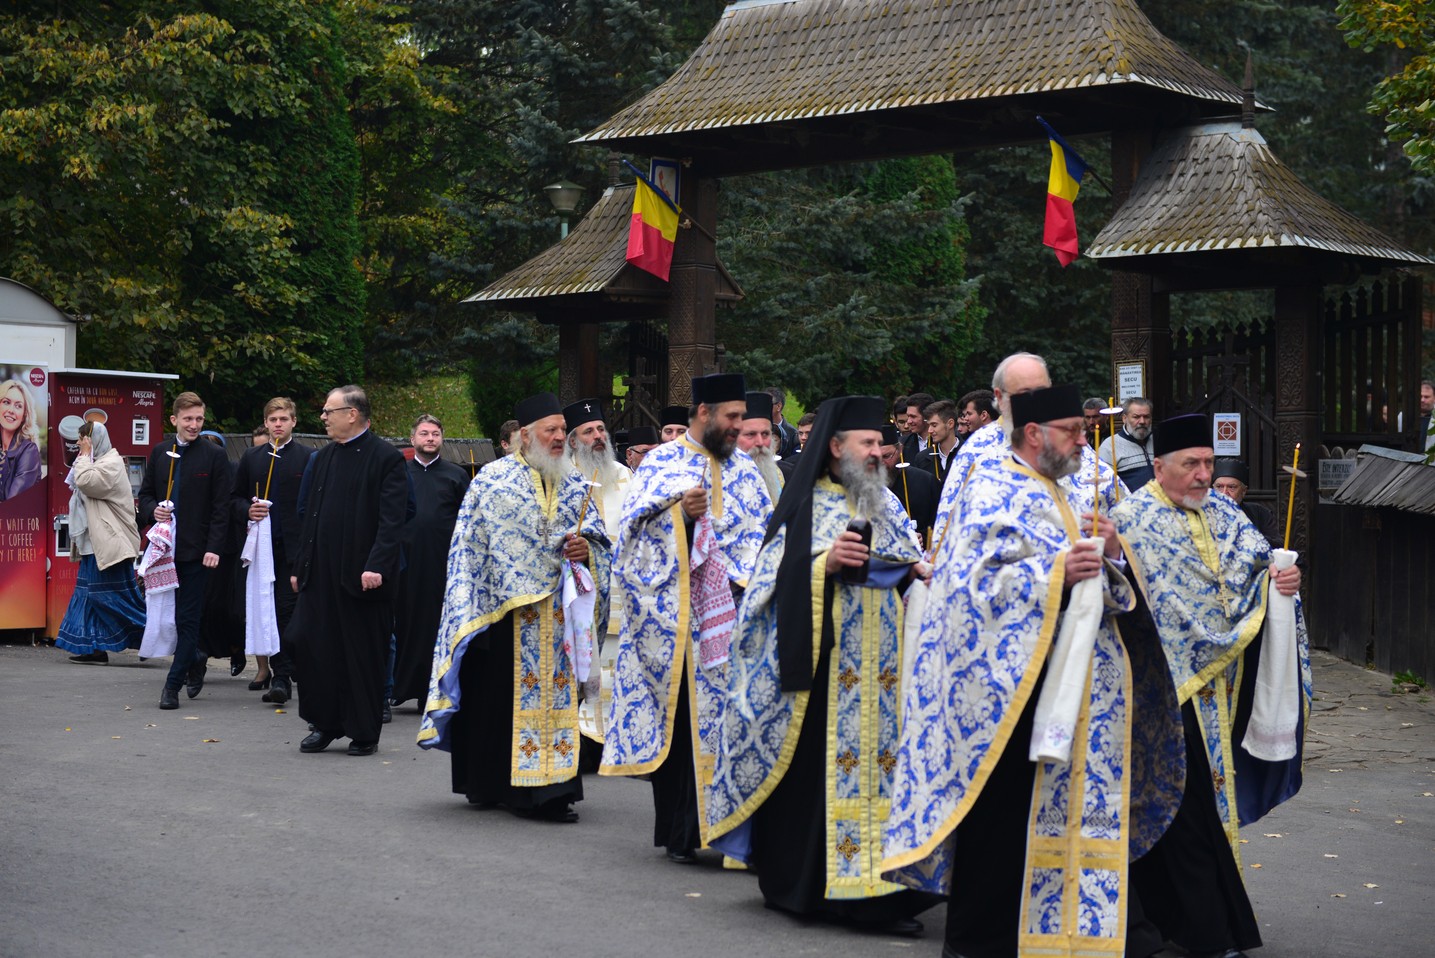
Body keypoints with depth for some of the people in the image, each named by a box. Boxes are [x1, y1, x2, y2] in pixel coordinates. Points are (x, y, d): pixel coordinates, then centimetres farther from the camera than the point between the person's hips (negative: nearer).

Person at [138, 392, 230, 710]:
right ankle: (193, 663, 32)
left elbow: (221, 507, -4)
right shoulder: (159, 453, 9)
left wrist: (214, 548, -12)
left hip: (196, 550, -4)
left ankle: (173, 684, -2)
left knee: (188, 618, -4)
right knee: (167, 614, 11)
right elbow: (145, 494, 17)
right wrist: (153, 510, -6)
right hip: (164, 547, 4)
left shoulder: (214, 456, -3)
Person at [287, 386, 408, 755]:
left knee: (364, 654, 1)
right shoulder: (322, 458, 13)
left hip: (363, 575, -6)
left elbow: (392, 520, -13)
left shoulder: (385, 459, -7)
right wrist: (298, 566, 14)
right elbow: (309, 515, 18)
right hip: (321, 573, 6)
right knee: (310, 644, 3)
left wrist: (376, 566, -22)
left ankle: (364, 733, 12)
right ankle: (326, 724, 17)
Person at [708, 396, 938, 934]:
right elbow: (776, 577, -6)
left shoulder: (888, 507, 17)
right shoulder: (806, 506, 0)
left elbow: (911, 565, 22)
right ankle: (799, 884, 5)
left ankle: (883, 888, 3)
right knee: (815, 764, -5)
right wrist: (824, 563, -20)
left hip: (884, 664, 5)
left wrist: (918, 572, 0)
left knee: (882, 759, -1)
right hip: (823, 663, -5)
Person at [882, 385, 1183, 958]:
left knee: (1055, 803, 9)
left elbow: (1102, 593, 23)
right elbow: (975, 578, -18)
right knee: (1003, 808, -5)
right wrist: (1054, 573, -23)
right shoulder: (994, 492, -8)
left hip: (1061, 683, 9)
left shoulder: (1054, 499, 20)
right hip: (1011, 681, -9)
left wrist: (1107, 556, 2)